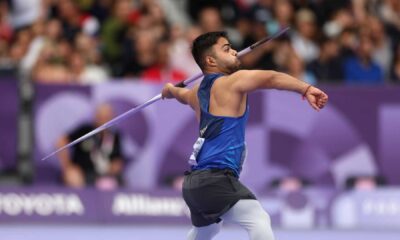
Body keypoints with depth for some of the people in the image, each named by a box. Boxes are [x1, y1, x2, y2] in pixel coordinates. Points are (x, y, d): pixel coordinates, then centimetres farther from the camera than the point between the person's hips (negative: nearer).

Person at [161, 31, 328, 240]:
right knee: (259, 220, -29)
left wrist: (171, 90, 68)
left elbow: (183, 95, 45)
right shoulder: (231, 82, -7)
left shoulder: (198, 93, 19)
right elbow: (270, 78, -25)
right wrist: (306, 89, -36)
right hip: (215, 178, -10)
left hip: (194, 181, 10)